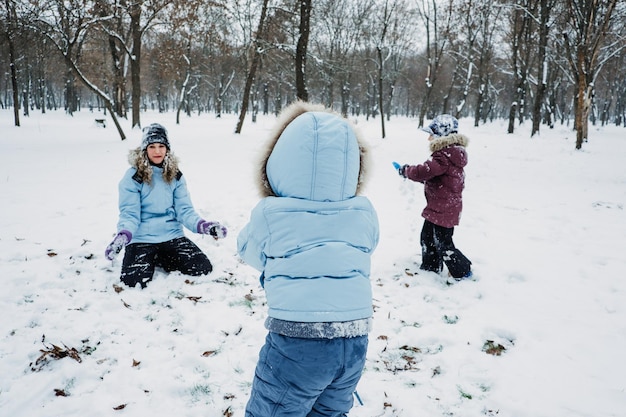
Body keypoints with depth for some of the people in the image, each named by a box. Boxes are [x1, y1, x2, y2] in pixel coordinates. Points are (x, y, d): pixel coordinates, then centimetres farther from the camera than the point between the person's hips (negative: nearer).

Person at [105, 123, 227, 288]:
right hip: (142, 238, -3)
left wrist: (203, 225, -20)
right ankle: (149, 259, 12)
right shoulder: (133, 176, -8)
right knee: (134, 282, -25)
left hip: (172, 235, 3)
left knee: (203, 268, -12)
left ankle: (160, 259, 14)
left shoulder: (175, 175, 4)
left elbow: (185, 210, 0)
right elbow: (129, 214, -10)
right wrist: (123, 236, -31)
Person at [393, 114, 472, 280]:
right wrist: (410, 171, -1)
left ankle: (463, 272, 17)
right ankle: (430, 267, 37)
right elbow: (432, 175, 12)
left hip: (443, 210, -10)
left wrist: (405, 170, -16)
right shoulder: (450, 153, 8)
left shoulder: (444, 156, -26)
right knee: (427, 237, 22)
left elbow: (424, 172, -34)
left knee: (443, 244, 3)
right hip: (438, 209, 10)